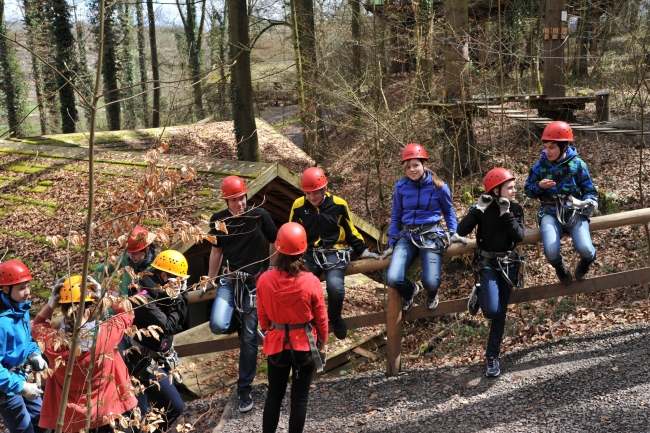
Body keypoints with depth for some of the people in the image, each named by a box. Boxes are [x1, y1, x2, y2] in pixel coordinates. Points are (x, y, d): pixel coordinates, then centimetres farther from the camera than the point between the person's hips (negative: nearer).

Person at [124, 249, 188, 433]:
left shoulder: (160, 292, 4)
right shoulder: (143, 297, -22)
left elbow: (180, 319, 3)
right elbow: (167, 327, -24)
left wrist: (180, 294, -8)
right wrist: (173, 301, -12)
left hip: (159, 358, 8)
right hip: (146, 362, -8)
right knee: (175, 407, -5)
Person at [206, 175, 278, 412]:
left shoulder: (259, 215, -9)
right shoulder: (218, 220, -1)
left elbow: (275, 242, 5)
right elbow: (216, 250, 12)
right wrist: (209, 280, 15)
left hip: (254, 281, -1)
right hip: (228, 279, 1)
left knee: (249, 337, 2)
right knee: (218, 325, -23)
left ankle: (245, 388, 16)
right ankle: (240, 323, 15)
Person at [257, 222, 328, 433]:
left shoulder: (265, 280, -15)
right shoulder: (311, 282, -20)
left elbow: (262, 316, -1)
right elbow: (321, 318, -7)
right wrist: (321, 340, 11)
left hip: (276, 344, 2)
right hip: (305, 345, -2)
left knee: (274, 395, 19)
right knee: (300, 398, 11)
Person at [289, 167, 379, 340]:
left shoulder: (339, 204, -2)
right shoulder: (298, 206, 0)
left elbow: (350, 231, 10)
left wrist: (362, 250, 4)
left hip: (334, 253, -2)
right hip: (309, 255, 2)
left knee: (335, 286, -28)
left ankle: (335, 318, 3)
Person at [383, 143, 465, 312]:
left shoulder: (438, 187, -3)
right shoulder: (401, 187, 1)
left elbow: (449, 211, 14)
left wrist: (453, 233, 2)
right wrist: (392, 244, 9)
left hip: (431, 236, -2)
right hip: (406, 236, 2)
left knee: (431, 282, -18)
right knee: (392, 279, -19)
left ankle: (431, 294, 24)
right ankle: (410, 290, 19)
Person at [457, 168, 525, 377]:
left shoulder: (515, 209, -2)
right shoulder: (484, 208, -8)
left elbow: (519, 237, -15)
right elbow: (461, 231, -18)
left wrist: (506, 213, -22)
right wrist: (477, 210, -25)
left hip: (508, 265, 3)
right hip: (486, 264, -3)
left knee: (500, 313, 5)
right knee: (491, 310, -18)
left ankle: (492, 357, 17)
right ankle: (478, 294, 17)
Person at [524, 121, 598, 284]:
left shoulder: (577, 164, 1)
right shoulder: (541, 164, 3)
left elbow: (590, 190, 6)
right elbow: (528, 189, 10)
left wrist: (590, 202, -17)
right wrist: (539, 186, -13)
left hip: (574, 211, 0)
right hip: (550, 212, 0)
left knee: (585, 250, -24)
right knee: (551, 252, -26)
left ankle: (586, 262, 17)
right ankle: (559, 266, 14)